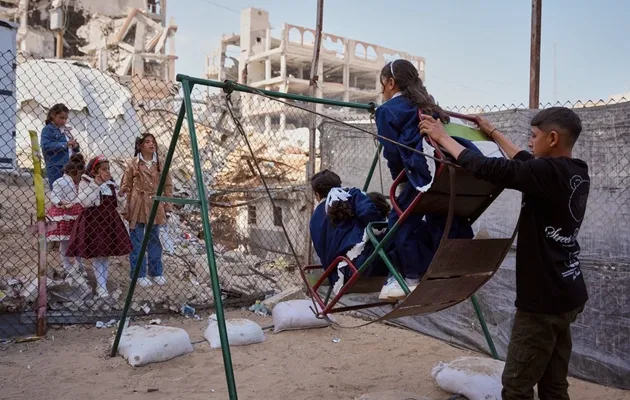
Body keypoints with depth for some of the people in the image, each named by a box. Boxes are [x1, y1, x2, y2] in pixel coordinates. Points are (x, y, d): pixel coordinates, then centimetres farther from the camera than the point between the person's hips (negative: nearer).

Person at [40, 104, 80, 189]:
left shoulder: (66, 130, 18)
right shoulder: (48, 129, -1)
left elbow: (73, 147, 23)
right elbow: (46, 146, -16)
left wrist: (75, 146, -1)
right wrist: (65, 144, -18)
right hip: (56, 167, -6)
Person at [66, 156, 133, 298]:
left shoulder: (110, 184, 10)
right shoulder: (85, 183, -6)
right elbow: (86, 202, -21)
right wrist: (96, 185, -22)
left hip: (110, 220, 6)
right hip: (93, 221, -5)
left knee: (106, 254, 9)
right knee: (97, 255, -3)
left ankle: (102, 285, 18)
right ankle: (101, 286, 5)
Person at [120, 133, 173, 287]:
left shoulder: (160, 164, 4)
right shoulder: (132, 163, -3)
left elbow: (168, 186, 8)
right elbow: (126, 187, 1)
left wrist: (167, 207, 5)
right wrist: (126, 208, -4)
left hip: (155, 207, 3)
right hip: (137, 206, -2)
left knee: (154, 240, 12)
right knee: (137, 241, 3)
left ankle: (156, 272, 23)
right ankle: (139, 274, 13)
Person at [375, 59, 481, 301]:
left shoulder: (387, 110, 10)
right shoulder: (428, 106, 29)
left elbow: (392, 152, 4)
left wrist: (399, 179, 20)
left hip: (428, 172, -7)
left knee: (402, 221, 6)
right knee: (443, 222, 16)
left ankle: (414, 278, 6)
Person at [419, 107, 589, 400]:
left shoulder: (550, 172, -20)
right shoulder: (575, 174, 7)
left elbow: (487, 169, -21)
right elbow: (525, 164, 22)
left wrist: (443, 137, -9)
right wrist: (493, 133, 31)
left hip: (544, 299, -9)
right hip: (566, 295, 9)